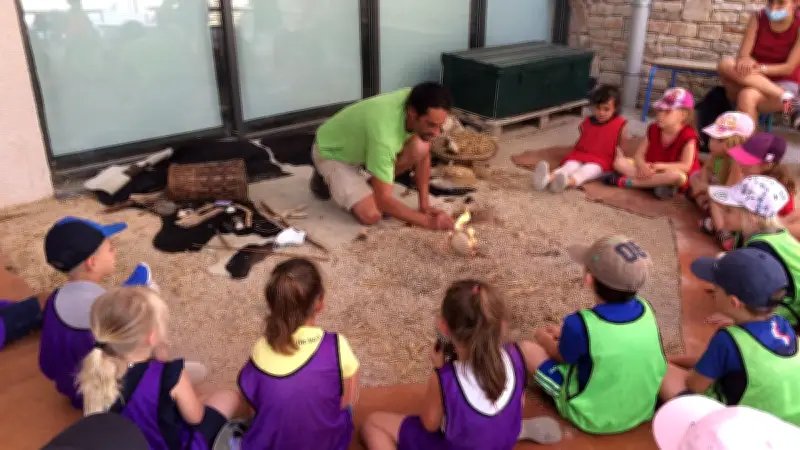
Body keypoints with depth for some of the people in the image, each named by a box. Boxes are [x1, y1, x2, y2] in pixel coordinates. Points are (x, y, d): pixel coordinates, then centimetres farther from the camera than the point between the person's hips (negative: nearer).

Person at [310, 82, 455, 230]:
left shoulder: (415, 101, -21)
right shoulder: (384, 134, -41)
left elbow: (423, 156, -7)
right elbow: (383, 200, -35)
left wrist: (424, 205, -12)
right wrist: (428, 221, -33)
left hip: (362, 144, 6)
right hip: (332, 153, -6)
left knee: (420, 147, -19)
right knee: (371, 214, -25)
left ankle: (367, 180, 5)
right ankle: (327, 177, 4)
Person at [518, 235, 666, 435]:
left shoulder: (580, 324, -30)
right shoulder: (646, 309, -14)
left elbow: (561, 357, -7)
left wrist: (544, 338, 14)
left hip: (593, 419, -6)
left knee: (525, 347, 1)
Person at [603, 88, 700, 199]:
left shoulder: (687, 136, -17)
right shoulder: (654, 129, -1)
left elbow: (686, 166, -25)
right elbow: (639, 154, -5)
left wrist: (659, 166, -31)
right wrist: (643, 166, -29)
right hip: (652, 171, 5)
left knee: (678, 175, -43)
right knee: (619, 162, -10)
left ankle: (625, 181, -34)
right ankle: (658, 183, -28)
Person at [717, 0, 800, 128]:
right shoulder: (758, 19, 0)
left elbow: (789, 68, -12)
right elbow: (742, 55, -7)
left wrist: (761, 68, -28)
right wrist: (746, 61, -31)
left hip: (784, 85, -4)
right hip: (753, 82, 4)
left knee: (747, 95, -38)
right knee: (725, 64, -28)